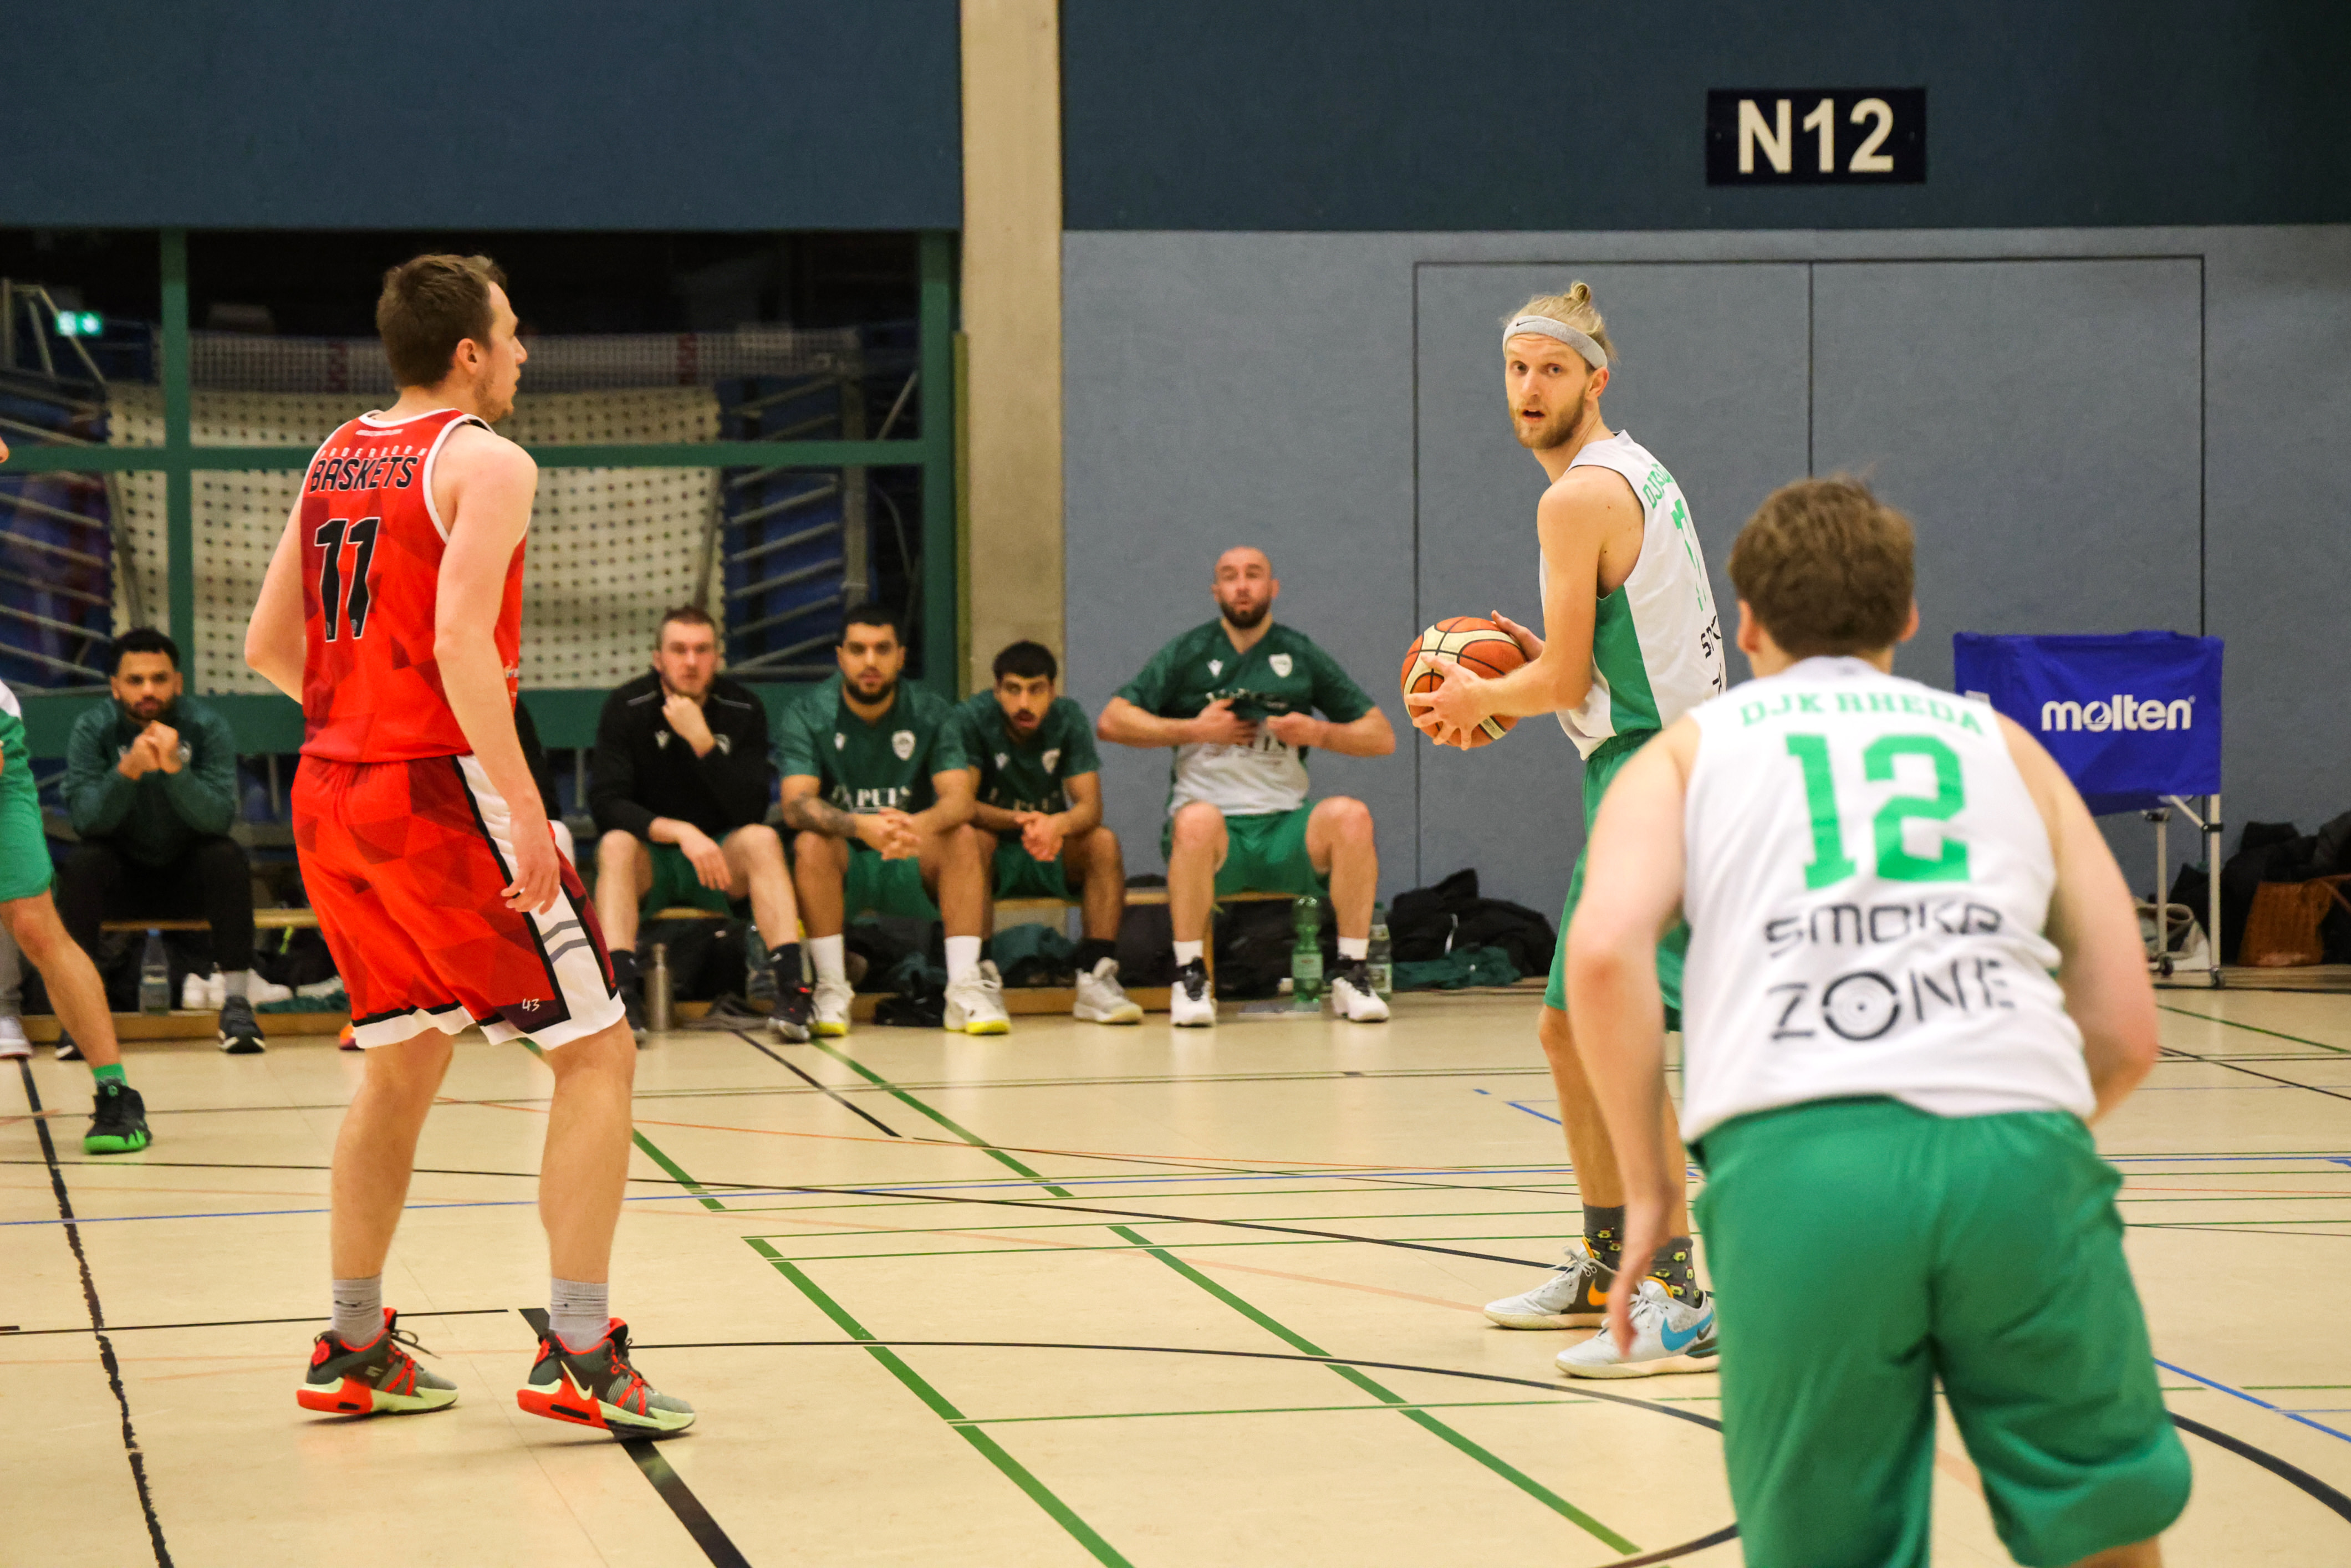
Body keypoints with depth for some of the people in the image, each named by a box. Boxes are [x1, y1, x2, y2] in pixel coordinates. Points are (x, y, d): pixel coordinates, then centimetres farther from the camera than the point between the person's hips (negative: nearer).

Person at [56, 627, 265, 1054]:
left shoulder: (207, 727, -11)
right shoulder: (93, 730, -10)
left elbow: (220, 818, -24)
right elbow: (85, 818, -23)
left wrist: (175, 769, -40)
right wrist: (127, 771, -40)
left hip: (187, 876, 0)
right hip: (122, 882, 0)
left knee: (228, 857, -29)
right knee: (83, 862, -30)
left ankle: (237, 1004, -27)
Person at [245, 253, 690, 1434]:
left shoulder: (335, 458, 14)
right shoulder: (485, 462, -9)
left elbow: (268, 649, 15)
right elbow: (460, 644, -22)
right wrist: (523, 807, -22)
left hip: (330, 797, 8)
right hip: (439, 792, -8)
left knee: (402, 1061, 22)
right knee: (595, 1051, -1)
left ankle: (352, 1349, 24)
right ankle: (577, 1355, -9)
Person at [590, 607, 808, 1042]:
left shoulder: (744, 709, -4)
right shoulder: (627, 708, -8)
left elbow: (752, 811, -14)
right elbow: (606, 803, -17)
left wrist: (701, 740, -25)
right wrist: (679, 832, -32)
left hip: (720, 859, 1)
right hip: (650, 863, -1)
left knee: (762, 840, -28)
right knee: (616, 843, -32)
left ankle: (787, 977, -40)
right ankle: (620, 986, -46)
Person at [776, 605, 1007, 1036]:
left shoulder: (933, 715, -1)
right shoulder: (806, 717, -6)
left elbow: (960, 800, -16)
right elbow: (796, 806, -21)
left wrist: (920, 826, -41)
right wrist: (862, 827, -41)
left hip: (911, 866, 2)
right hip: (841, 869, -1)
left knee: (962, 837, -25)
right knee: (812, 842, -32)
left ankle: (965, 986, -29)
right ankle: (832, 991, -28)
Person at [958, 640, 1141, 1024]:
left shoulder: (1069, 718, -7)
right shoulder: (975, 716, -14)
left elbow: (1091, 806, -15)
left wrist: (1059, 824, -39)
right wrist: (1019, 820, -38)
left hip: (1051, 858, 3)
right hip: (995, 860, -2)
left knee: (1103, 842, -25)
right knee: (976, 840, -34)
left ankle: (1096, 976, -31)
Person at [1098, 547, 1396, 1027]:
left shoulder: (1302, 657, 13)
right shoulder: (1188, 654, 10)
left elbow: (1382, 738, 13)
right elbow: (1111, 722, 2)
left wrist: (1318, 733, -5)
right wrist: (1194, 730, -6)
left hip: (1285, 831, 2)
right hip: (1214, 837, -2)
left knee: (1351, 815, -29)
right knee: (1198, 819, -37)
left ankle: (1352, 975, -22)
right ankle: (1190, 978, -28)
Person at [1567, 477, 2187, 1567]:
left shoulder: (1690, 749, 24)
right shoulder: (2002, 743, 29)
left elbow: (1605, 950, 2)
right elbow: (2126, 1031, 22)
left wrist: (1648, 1186, 11)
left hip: (1795, 1159, -1)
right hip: (2021, 1148, 1)